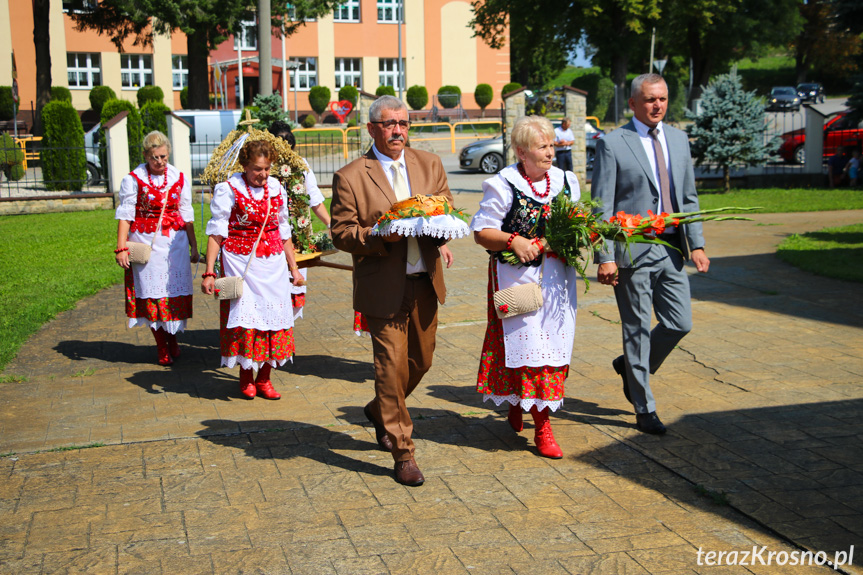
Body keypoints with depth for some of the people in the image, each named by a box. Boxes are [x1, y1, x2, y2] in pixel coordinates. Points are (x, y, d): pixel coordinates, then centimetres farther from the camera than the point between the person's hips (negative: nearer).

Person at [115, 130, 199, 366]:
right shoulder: (134, 179, -3)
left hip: (175, 241, 2)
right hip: (145, 243, -2)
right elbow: (125, 215, -4)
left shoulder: (179, 178, 6)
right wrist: (121, 247, -11)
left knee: (175, 289, 1)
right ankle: (162, 347, 10)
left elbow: (187, 215, 11)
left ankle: (172, 338, 22)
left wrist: (194, 246, 11)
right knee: (152, 293, 0)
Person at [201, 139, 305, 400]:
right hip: (241, 262, -4)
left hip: (274, 264, 4)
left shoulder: (276, 188, 8)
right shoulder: (229, 189, -6)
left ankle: (264, 379, 13)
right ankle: (246, 378, 13)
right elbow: (216, 234, -7)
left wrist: (294, 268, 18)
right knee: (245, 316, -5)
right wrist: (209, 273, -14)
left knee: (274, 316, 1)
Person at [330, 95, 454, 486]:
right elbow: (341, 233, -6)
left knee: (421, 361, 15)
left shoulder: (430, 164, 9)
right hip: (383, 288, -5)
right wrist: (382, 236, -23)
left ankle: (380, 412, 43)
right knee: (392, 365, -3)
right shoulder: (350, 178, -6)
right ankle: (402, 453, 9)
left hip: (425, 283, 5)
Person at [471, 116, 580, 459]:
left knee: (552, 343, 8)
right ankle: (542, 428, -1)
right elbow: (481, 233, -5)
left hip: (556, 277, 6)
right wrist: (513, 241, -21)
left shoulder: (566, 181, 10)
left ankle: (516, 405, 31)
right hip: (518, 277, -6)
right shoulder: (502, 186, -6)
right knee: (529, 344, -8)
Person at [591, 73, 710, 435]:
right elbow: (601, 206, -8)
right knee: (638, 329, 3)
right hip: (633, 251, -5)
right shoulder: (612, 143, -5)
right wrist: (605, 256, -15)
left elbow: (689, 197, 15)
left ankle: (631, 366, 33)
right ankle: (644, 409, 15)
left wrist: (696, 244, 6)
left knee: (679, 324, 6)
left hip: (671, 249, 6)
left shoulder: (678, 140, 12)